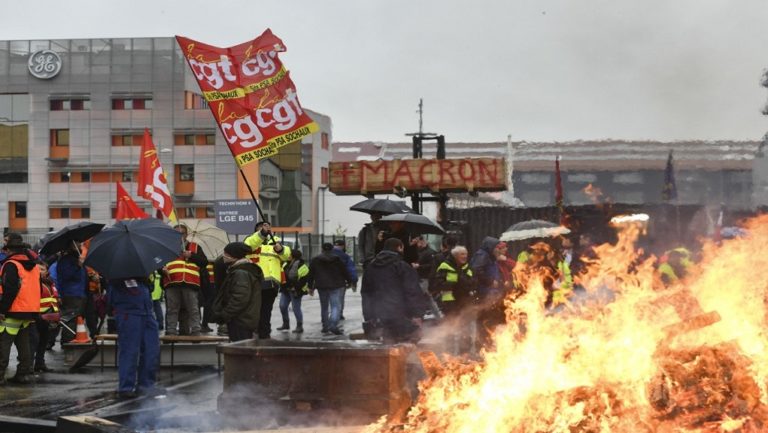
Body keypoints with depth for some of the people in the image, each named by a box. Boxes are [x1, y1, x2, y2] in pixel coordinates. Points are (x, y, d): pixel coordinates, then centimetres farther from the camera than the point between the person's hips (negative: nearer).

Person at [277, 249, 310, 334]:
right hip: (285, 289, 8)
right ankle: (286, 324, 23)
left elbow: (305, 279, -18)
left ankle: (299, 326, 7)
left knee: (296, 308, -4)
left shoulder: (301, 266, -17)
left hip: (295, 291, -8)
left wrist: (296, 287, -17)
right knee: (282, 306, 8)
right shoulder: (288, 263, 7)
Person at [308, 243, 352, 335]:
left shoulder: (315, 259, 4)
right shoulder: (337, 259, -2)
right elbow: (344, 271, 2)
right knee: (336, 306, -6)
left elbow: (311, 274, 7)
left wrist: (310, 286, 14)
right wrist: (349, 280, 16)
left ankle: (325, 327, 18)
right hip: (335, 286, -3)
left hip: (321, 286, 3)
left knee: (324, 307, 15)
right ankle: (333, 325, -24)